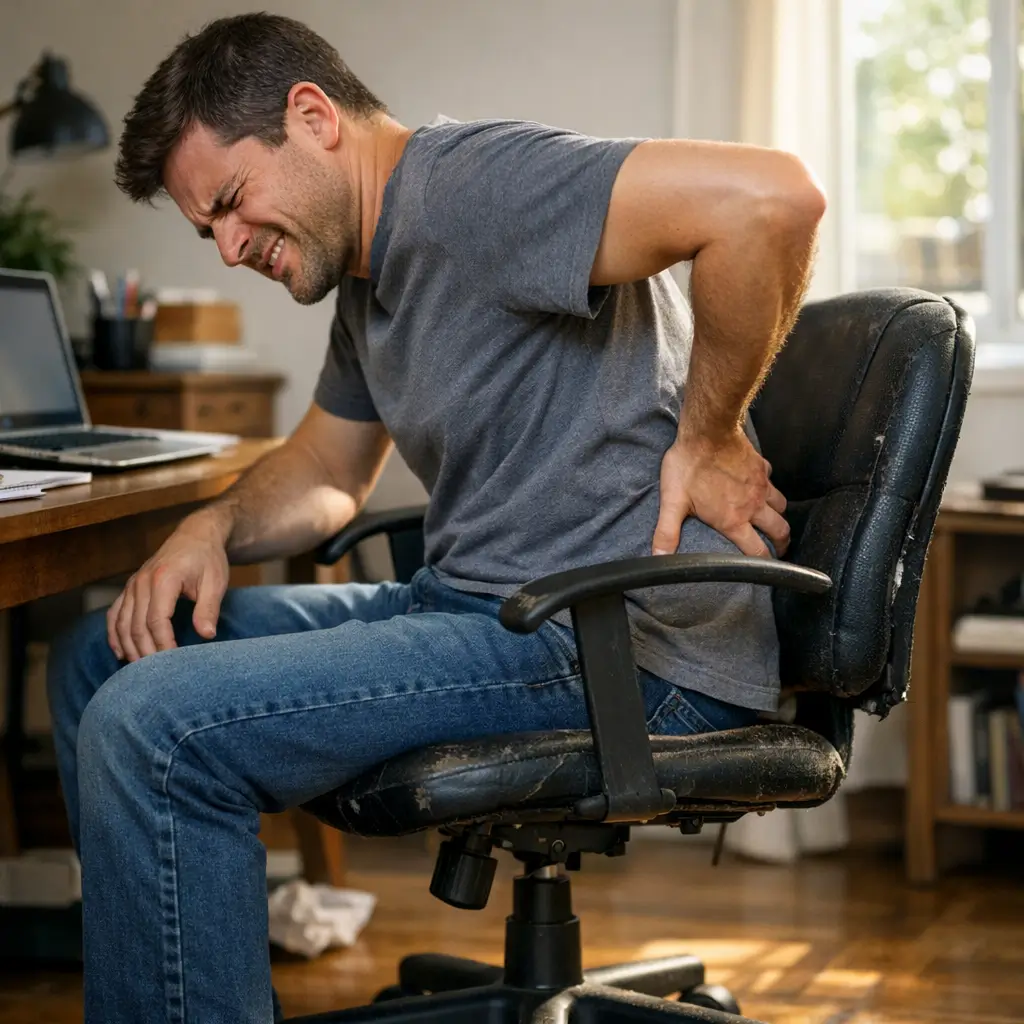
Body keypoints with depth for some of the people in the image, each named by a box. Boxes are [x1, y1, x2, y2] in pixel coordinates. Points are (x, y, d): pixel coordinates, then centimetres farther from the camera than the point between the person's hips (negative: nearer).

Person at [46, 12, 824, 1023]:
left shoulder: (471, 187, -16)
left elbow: (770, 196, -29)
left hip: (618, 644, -11)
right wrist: (214, 527, 8)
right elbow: (324, 469, 31)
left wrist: (704, 436, -17)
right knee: (99, 655, 13)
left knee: (152, 727, -22)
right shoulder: (370, 275, 17)